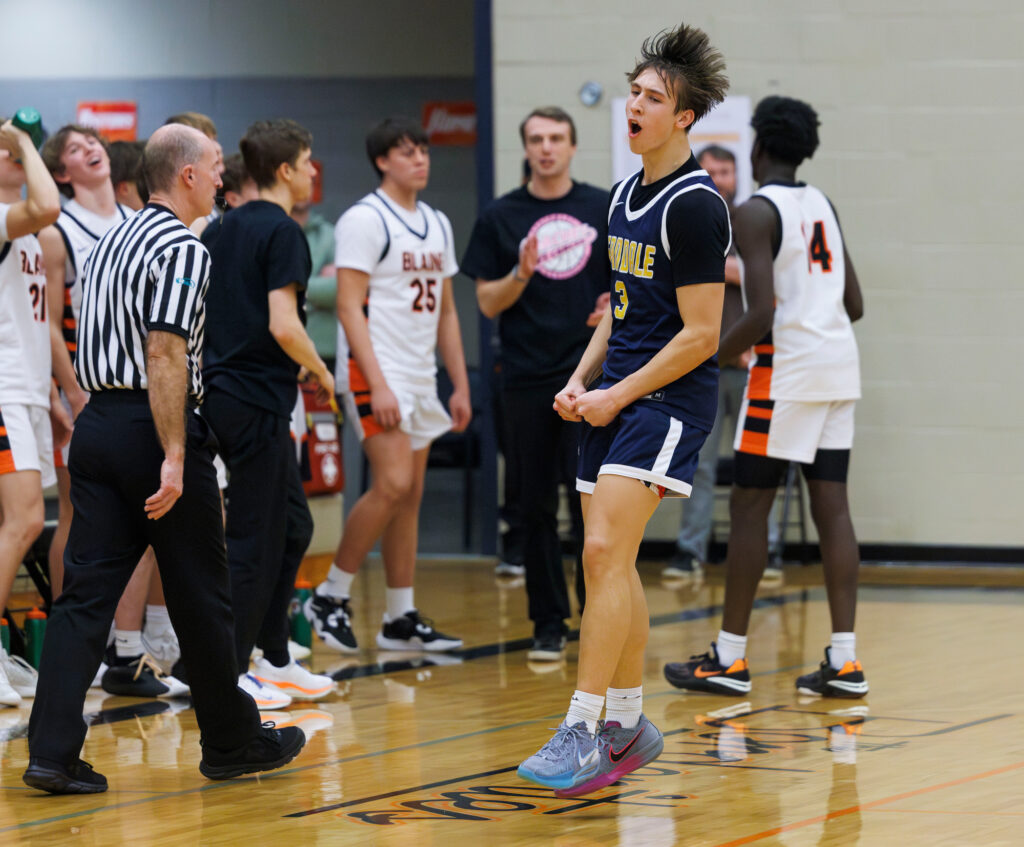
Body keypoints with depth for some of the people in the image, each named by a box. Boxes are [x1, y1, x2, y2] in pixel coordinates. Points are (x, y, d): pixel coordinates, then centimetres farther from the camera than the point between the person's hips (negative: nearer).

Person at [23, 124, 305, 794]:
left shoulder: (116, 240, 17)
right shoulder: (183, 250, -12)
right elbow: (164, 354, -21)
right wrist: (174, 458, -23)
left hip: (97, 425, 8)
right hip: (153, 430, -8)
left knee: (86, 592, 2)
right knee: (201, 599, 5)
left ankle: (53, 750, -7)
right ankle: (233, 742, 18)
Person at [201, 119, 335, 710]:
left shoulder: (228, 228, 14)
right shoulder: (282, 232, -13)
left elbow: (204, 311, 19)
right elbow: (283, 325, -21)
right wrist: (321, 373, -6)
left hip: (224, 390, 9)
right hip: (258, 400, -9)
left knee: (293, 526, 16)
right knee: (254, 538, -3)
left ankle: (276, 661, 20)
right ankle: (230, 675, 1)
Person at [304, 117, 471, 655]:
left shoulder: (437, 224, 15)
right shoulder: (365, 220, -9)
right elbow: (349, 308, -14)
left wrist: (461, 386, 14)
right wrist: (378, 384, -20)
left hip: (421, 377, 8)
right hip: (376, 371, -8)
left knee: (409, 496, 7)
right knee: (391, 485, -17)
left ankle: (401, 619, 10)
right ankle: (330, 596, -4)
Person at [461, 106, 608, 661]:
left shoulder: (604, 209, 7)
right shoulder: (500, 217, 6)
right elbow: (487, 303, 4)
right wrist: (521, 274, -14)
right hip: (526, 380, 1)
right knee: (535, 507, 4)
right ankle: (548, 624, 12)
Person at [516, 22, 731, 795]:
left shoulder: (695, 204, -14)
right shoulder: (625, 195, 14)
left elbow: (700, 334, -16)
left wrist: (621, 395, -13)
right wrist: (581, 381, 10)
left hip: (669, 400, -9)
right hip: (615, 397, 9)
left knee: (606, 550, -18)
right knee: (608, 561, 9)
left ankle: (583, 731, -18)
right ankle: (630, 725, 21)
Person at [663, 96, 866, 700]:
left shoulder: (757, 213, -10)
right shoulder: (823, 205, 14)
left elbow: (762, 315, -18)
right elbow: (855, 305, 15)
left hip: (787, 368, -7)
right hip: (840, 363, 7)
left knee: (750, 506, 1)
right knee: (832, 506, 5)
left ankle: (731, 659, 4)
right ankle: (844, 661, 0)